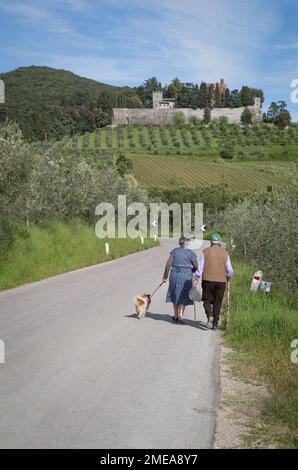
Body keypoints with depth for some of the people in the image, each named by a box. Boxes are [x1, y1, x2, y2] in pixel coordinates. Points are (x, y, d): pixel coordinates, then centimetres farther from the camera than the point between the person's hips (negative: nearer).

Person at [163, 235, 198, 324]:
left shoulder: (175, 251, -1)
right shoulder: (191, 253, -4)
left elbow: (168, 264, -3)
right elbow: (196, 267, -2)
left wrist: (165, 276, 4)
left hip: (175, 275, 1)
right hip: (186, 276, -1)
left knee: (175, 295, 16)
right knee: (183, 297, 8)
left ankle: (176, 315, 23)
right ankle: (180, 316, -3)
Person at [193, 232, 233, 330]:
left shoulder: (205, 252, -1)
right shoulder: (225, 253, 3)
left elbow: (200, 268, -5)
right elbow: (230, 271, 2)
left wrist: (195, 279, 3)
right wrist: (227, 278, 22)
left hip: (208, 280, -1)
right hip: (221, 281, 1)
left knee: (207, 300, 11)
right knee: (217, 303, 10)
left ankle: (210, 316, -15)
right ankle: (215, 323, 10)